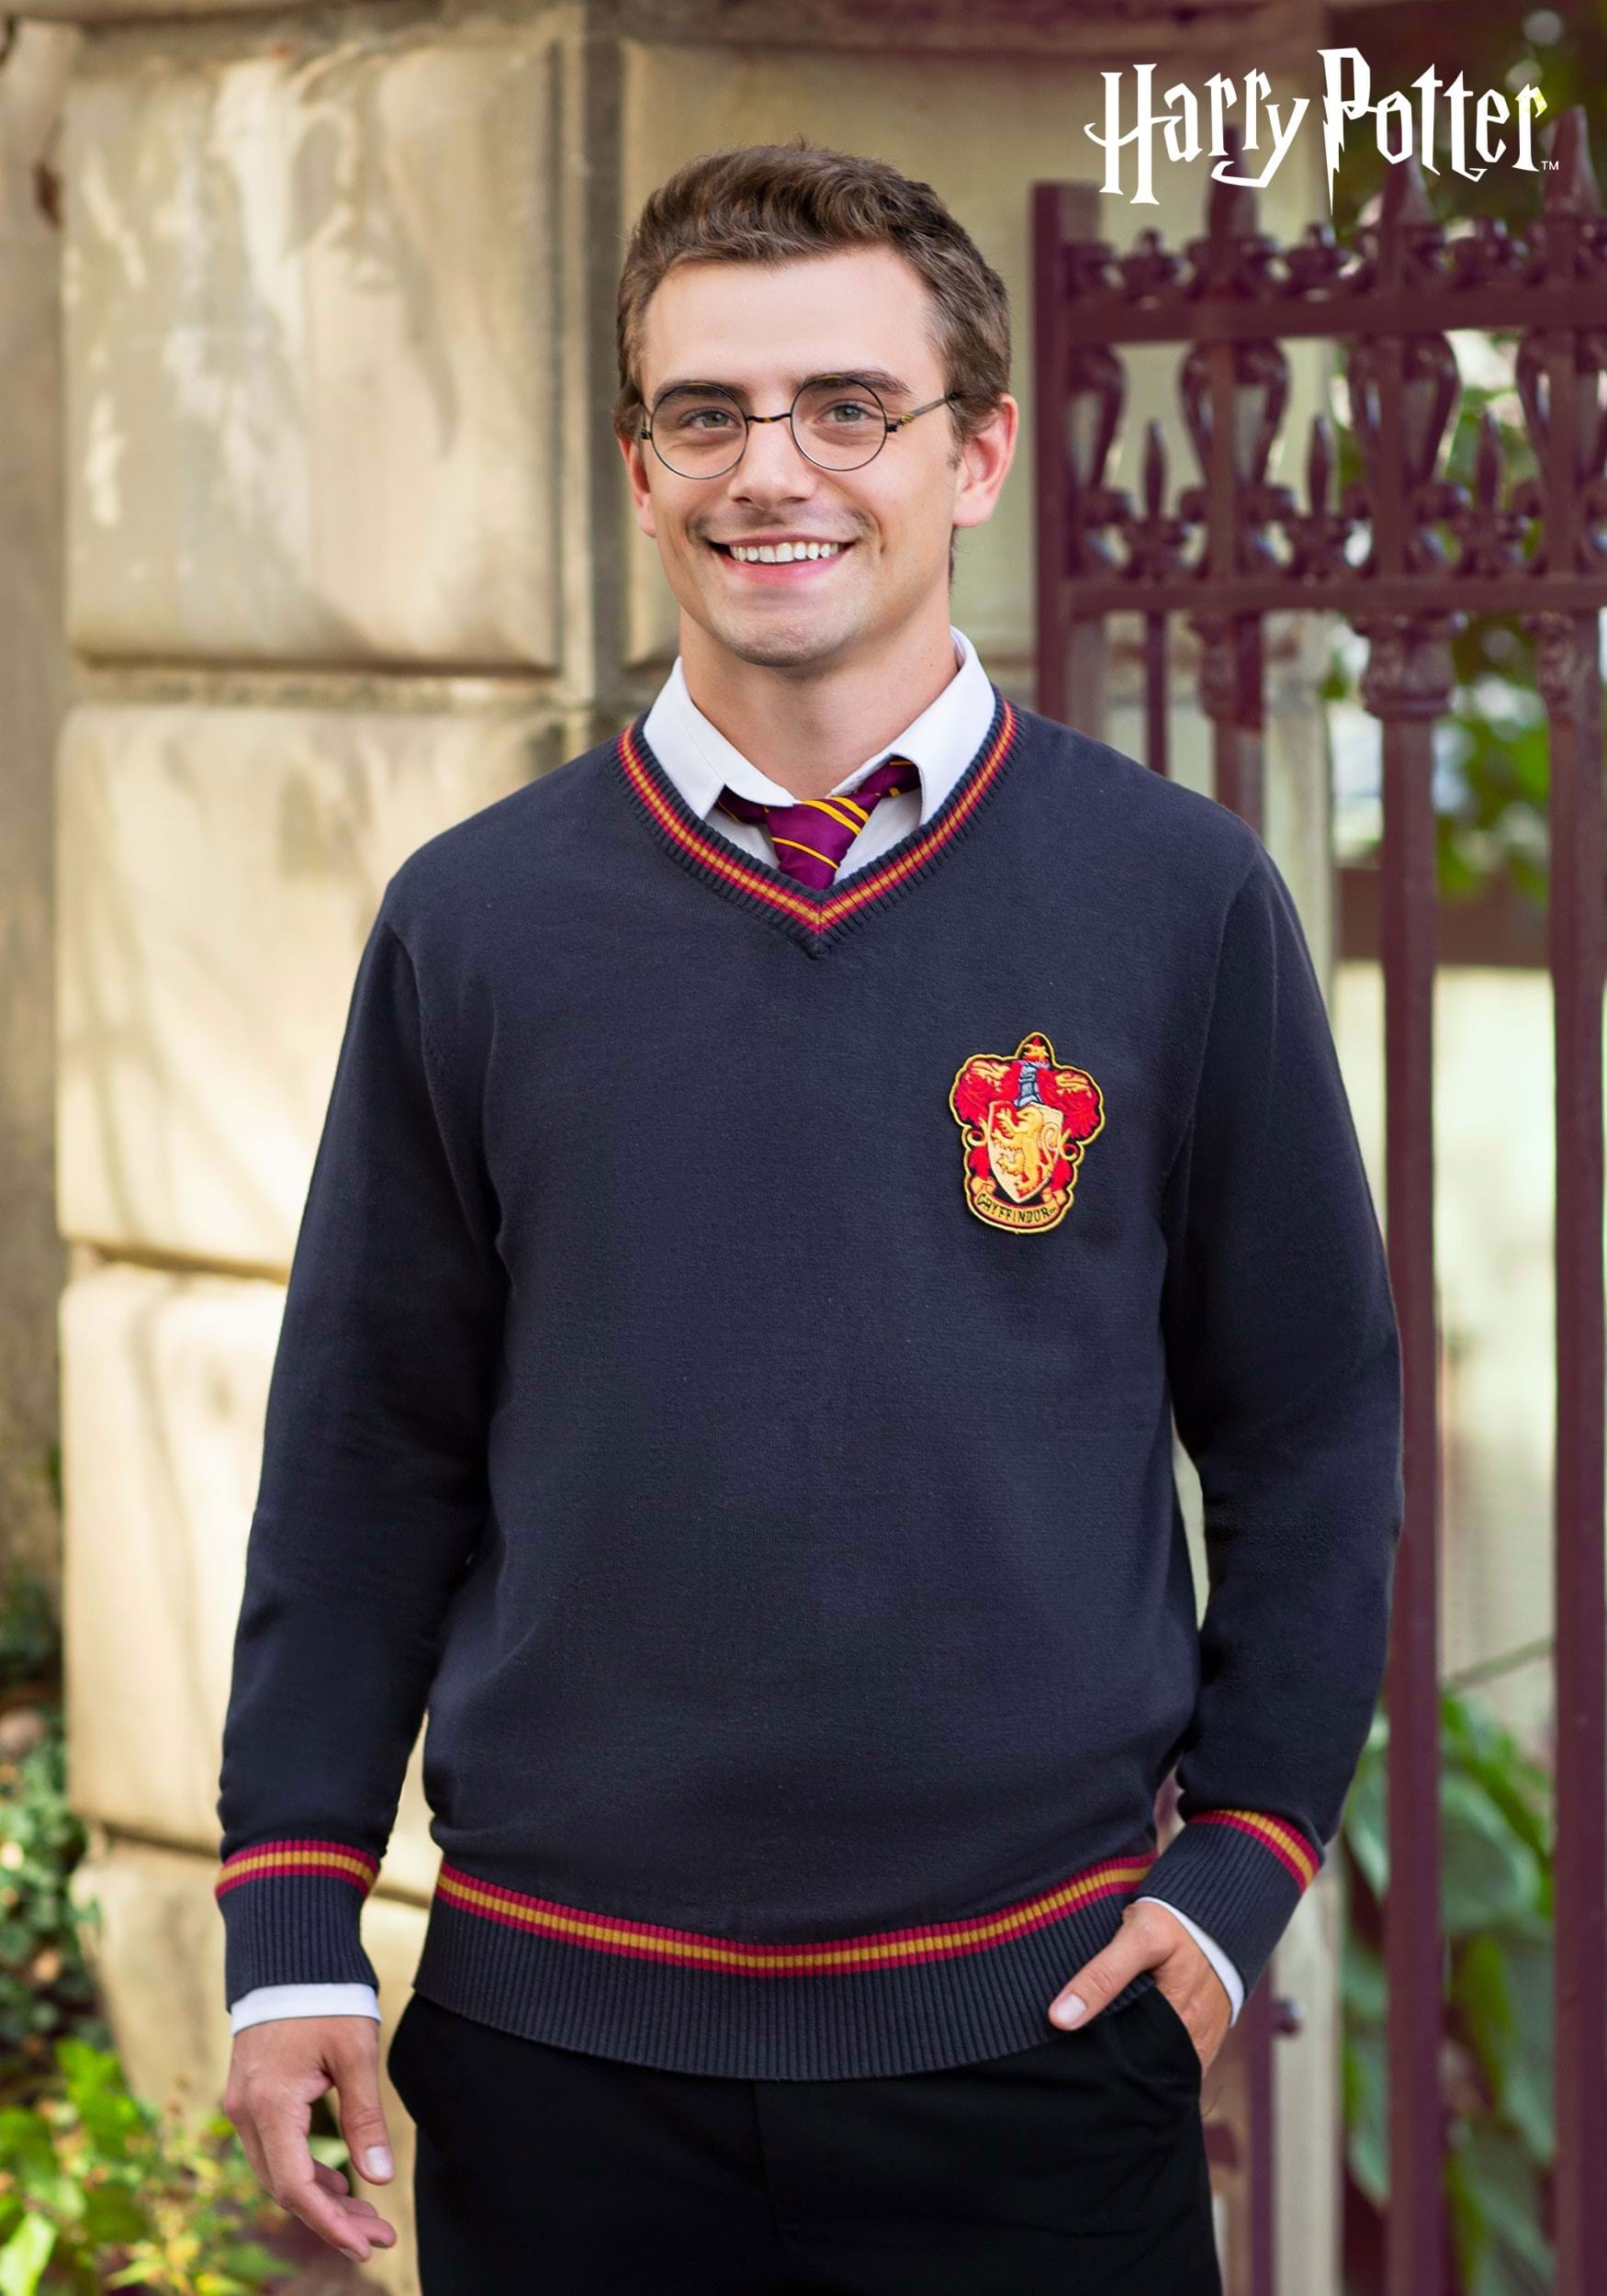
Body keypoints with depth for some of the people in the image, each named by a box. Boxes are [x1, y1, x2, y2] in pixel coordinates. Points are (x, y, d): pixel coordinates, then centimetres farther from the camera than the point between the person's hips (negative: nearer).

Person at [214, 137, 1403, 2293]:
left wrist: (1242, 1862, -2)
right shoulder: (475, 920, 1)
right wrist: (293, 1925, 2)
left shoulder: (1180, 899, -1)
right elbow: (368, 1461, 5)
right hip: (559, 2047, 1)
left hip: (1033, 2034, -1)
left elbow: (1314, 1426, 5)